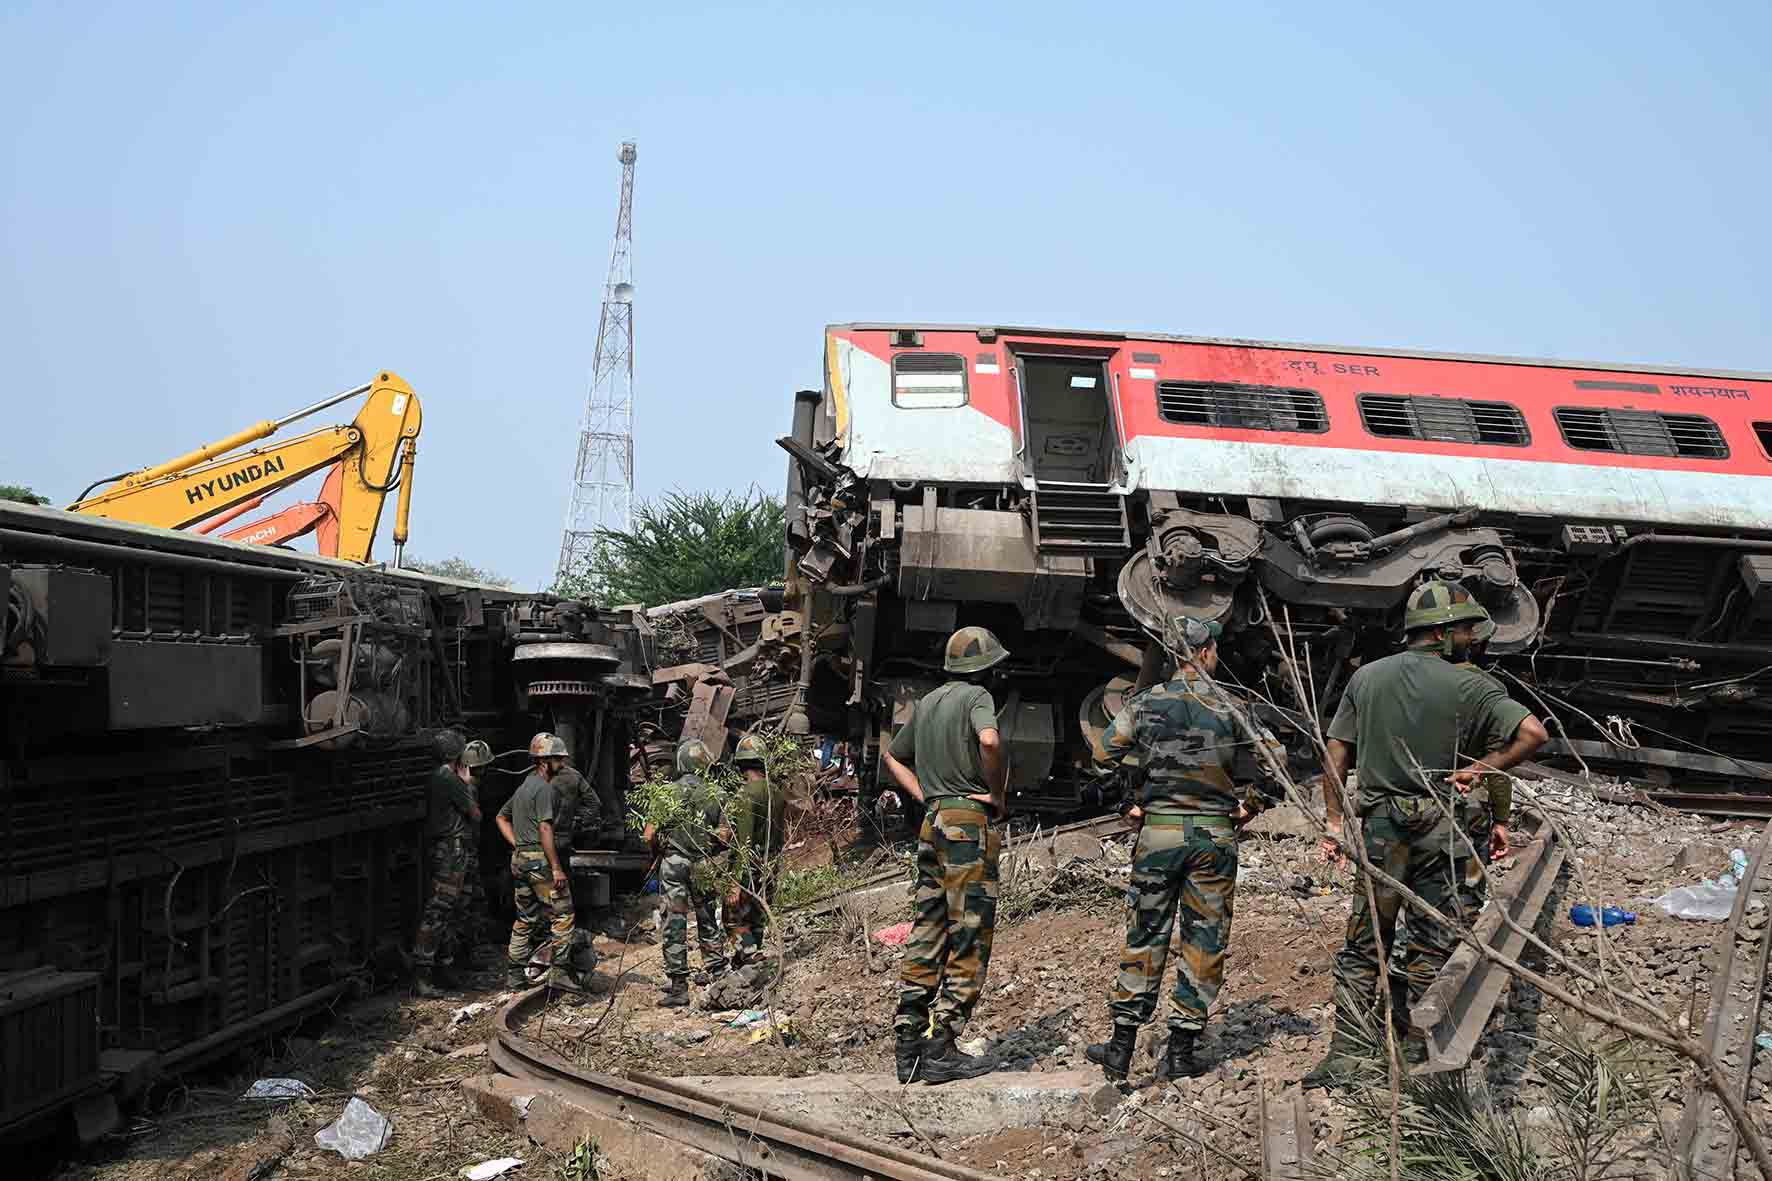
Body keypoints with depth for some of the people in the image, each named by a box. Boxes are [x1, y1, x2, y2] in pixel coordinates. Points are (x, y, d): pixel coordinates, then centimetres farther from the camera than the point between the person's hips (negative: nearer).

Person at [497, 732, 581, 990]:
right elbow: (545, 829, -20)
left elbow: (501, 817, 27)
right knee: (563, 916, -6)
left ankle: (516, 976, 17)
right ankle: (559, 972, -11)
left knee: (525, 919, 14)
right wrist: (557, 869, -21)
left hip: (519, 860, 10)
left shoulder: (523, 787, 18)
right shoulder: (545, 788, -12)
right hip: (540, 860, -10)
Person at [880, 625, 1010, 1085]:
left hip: (933, 823, 8)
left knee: (926, 937, 10)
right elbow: (989, 740, -28)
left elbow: (891, 757, 28)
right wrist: (997, 793, -13)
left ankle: (907, 1046, 11)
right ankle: (941, 1048, -6)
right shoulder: (976, 696, -7)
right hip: (968, 822, -8)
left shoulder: (927, 702, 17)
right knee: (969, 941, -4)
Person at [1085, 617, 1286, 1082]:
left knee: (1144, 937, 9)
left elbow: (1105, 752, 1)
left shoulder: (1147, 703, -1)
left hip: (1159, 831, 1)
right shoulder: (1230, 707, -2)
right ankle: (1181, 1050, 9)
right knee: (1205, 941, 8)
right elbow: (1275, 760, -1)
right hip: (1214, 835, -1)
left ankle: (1122, 1047, 9)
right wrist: (1251, 806, 11)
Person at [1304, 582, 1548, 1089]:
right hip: (1438, 825, -3)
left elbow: (1335, 753, 4)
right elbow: (1533, 733, -15)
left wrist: (1334, 820, 9)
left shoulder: (1366, 677, 5)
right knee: (1432, 947, 9)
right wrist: (1479, 769, -6)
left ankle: (1346, 1056, 4)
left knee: (1363, 946, 8)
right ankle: (1418, 1056, 15)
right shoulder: (1467, 685, -6)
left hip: (1377, 824, 3)